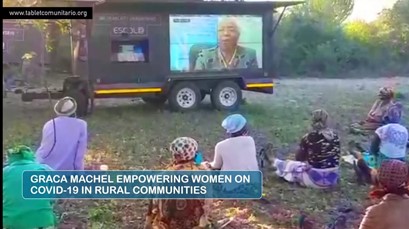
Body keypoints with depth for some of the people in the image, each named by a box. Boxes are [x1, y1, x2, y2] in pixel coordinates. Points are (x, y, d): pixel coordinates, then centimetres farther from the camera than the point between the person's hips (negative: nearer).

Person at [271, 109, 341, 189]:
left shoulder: (309, 138, -16)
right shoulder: (335, 136, -2)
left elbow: (299, 158, -3)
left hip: (316, 179, -5)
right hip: (334, 178, 5)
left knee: (289, 166, 20)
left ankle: (274, 161, 51)